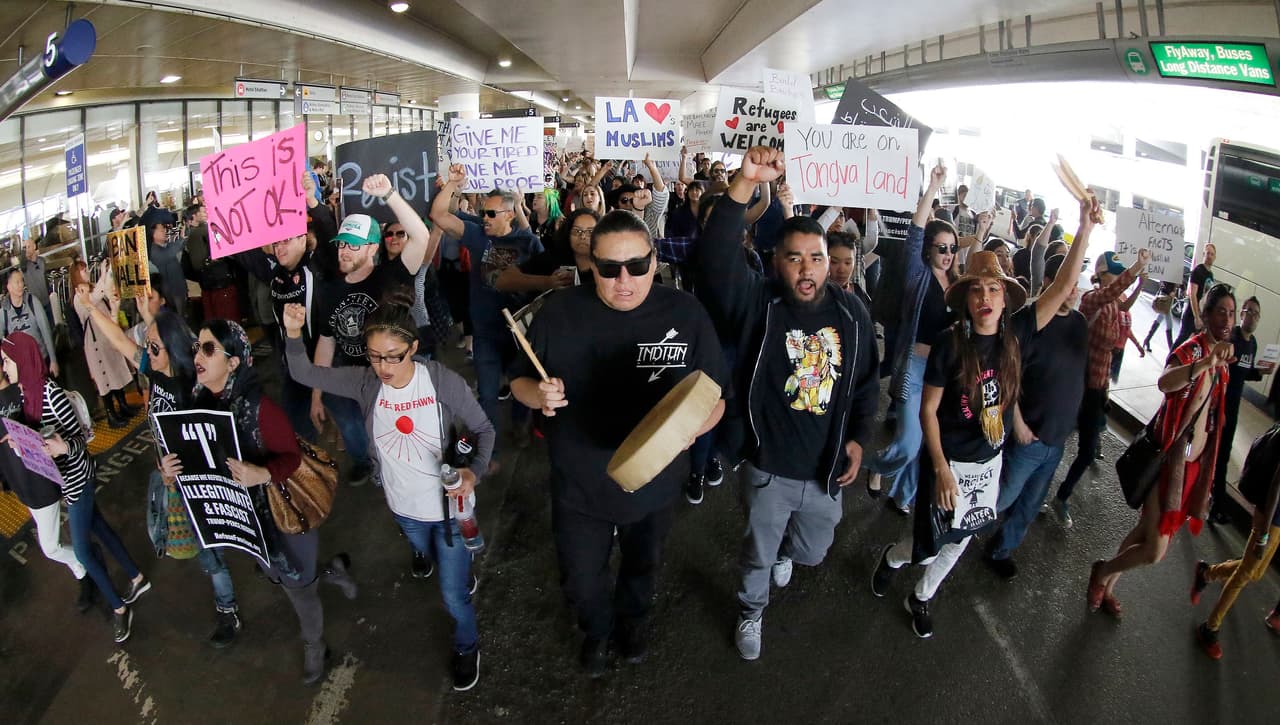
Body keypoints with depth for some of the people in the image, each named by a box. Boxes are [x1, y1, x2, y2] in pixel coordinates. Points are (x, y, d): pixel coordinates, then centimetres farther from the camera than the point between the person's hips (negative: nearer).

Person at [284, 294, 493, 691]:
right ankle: (465, 573, 65)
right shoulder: (365, 382, -15)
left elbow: (484, 429, -13)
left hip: (449, 505, -4)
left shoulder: (446, 382, -24)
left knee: (453, 594, 7)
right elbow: (304, 373, -7)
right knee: (438, 567, 31)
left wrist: (475, 472, -30)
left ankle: (467, 649, 37)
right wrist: (294, 334, -25)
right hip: (404, 508, 4)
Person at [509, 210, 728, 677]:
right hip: (578, 485, 0)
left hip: (653, 484, 0)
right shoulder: (558, 313, -14)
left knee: (643, 566, 28)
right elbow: (519, 381, -3)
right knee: (581, 580, 20)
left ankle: (634, 619, 63)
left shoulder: (686, 314, -17)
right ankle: (597, 629, 55)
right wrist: (538, 394, -26)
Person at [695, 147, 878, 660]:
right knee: (758, 553, 18)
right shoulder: (757, 303, -17)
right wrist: (745, 185, -44)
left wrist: (859, 437, 0)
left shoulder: (853, 312, -5)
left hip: (827, 469, 3)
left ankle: (785, 551, 62)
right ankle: (751, 610, 49)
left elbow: (867, 381, 8)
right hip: (767, 468, -3)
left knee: (812, 552, 26)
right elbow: (716, 256, -35)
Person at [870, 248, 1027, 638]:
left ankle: (921, 599, 43)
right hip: (950, 461, -5)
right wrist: (941, 467, -17)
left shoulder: (1014, 341, -5)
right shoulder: (950, 344, -18)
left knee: (962, 537, 18)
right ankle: (892, 557, 39)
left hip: (991, 461, 5)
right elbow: (928, 410, -16)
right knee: (931, 546, 2)